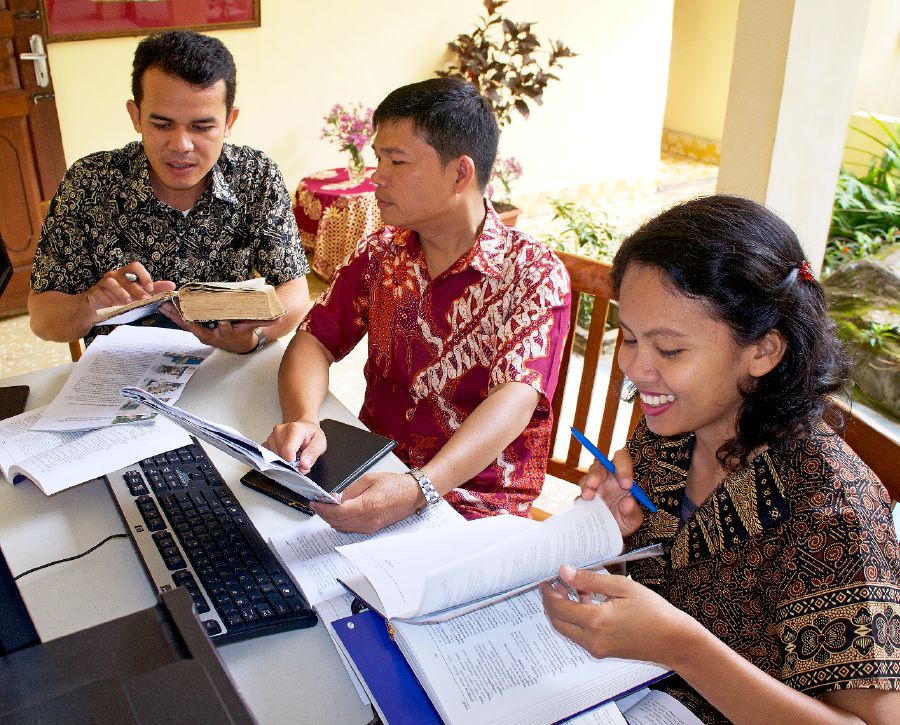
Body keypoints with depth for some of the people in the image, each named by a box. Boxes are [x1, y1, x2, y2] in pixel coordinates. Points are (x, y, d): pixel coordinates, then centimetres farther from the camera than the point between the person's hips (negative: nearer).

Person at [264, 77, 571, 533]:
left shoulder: (534, 274, -13)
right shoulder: (381, 254, 5)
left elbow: (514, 399, -25)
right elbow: (314, 342, 0)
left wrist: (418, 489, -42)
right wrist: (302, 421, -23)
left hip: (477, 502, -5)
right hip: (373, 470, 5)